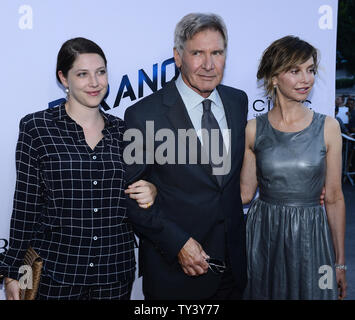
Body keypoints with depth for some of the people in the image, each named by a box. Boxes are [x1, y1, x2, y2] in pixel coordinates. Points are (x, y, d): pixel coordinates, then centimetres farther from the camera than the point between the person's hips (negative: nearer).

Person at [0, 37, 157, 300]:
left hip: (116, 270, 3)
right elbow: (26, 206, -3)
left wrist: (149, 193, -6)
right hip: (55, 270, -3)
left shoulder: (122, 130, 4)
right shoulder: (36, 127, -5)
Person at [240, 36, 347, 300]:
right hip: (263, 236, 1)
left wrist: (340, 262, 3)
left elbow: (334, 198, -1)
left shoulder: (328, 127, -4)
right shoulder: (254, 129, -3)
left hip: (310, 238, 0)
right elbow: (245, 193, 2)